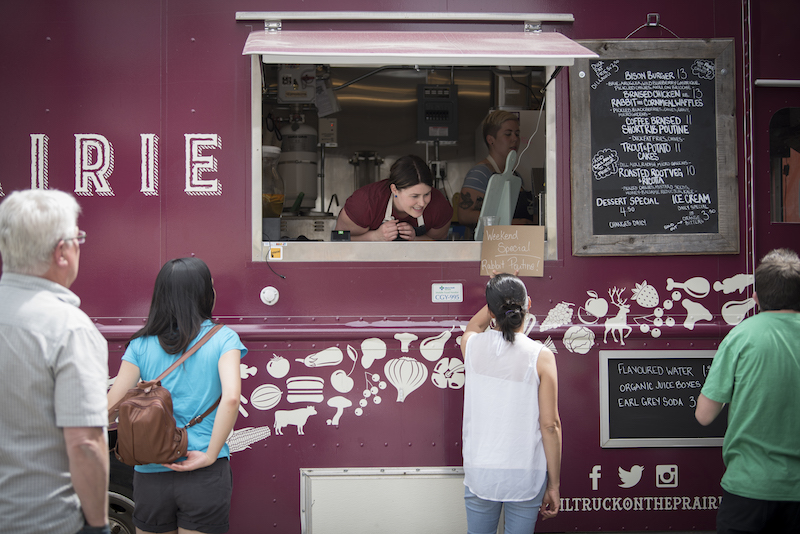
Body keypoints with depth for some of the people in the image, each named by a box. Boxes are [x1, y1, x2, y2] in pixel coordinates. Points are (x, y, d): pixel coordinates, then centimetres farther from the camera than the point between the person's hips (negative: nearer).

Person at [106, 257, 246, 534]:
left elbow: (111, 406, -4)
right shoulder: (222, 338, -6)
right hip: (204, 479, -2)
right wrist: (210, 456, -14)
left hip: (150, 474, 2)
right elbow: (231, 398, -20)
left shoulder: (141, 344, 1)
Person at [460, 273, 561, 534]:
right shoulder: (540, 356, -12)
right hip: (526, 475, -2)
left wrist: (496, 297, 27)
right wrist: (554, 485, -2)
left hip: (479, 473, 2)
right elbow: (550, 424, -10)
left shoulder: (471, 345, -6)